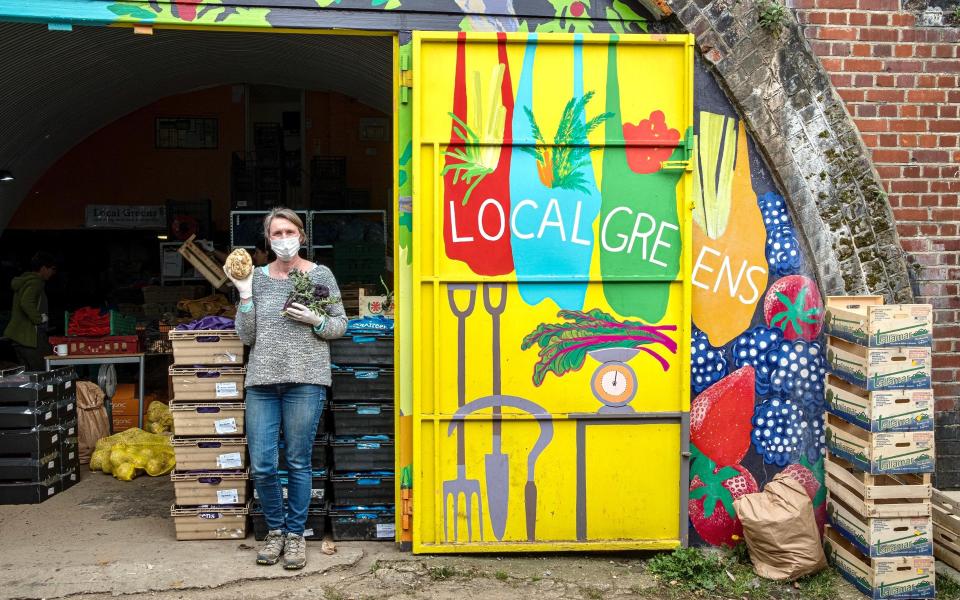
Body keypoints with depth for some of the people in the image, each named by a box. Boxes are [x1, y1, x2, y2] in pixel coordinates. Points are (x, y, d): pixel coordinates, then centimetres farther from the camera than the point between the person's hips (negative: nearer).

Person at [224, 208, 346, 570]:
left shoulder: (320, 275, 5)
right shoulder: (257, 277, 10)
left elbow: (341, 324, 9)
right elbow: (247, 336, 7)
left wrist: (315, 321, -10)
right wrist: (245, 294, -3)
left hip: (305, 380, -2)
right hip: (261, 382, 2)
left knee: (298, 462, 3)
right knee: (261, 466, 1)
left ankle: (295, 533, 19)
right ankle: (275, 529, 23)